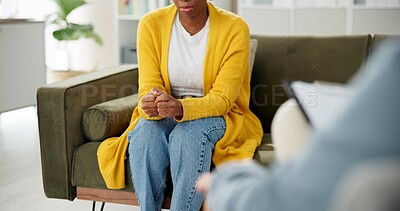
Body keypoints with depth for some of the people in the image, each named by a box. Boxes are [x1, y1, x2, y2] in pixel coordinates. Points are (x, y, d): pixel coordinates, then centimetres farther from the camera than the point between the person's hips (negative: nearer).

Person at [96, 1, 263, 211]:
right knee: (145, 134, -31)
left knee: (189, 133, -35)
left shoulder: (234, 28, -15)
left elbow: (222, 99, -19)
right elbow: (148, 88, -11)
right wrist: (149, 104, -37)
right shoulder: (151, 24, -7)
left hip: (218, 117, -2)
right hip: (166, 116, 2)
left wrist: (181, 107, -39)